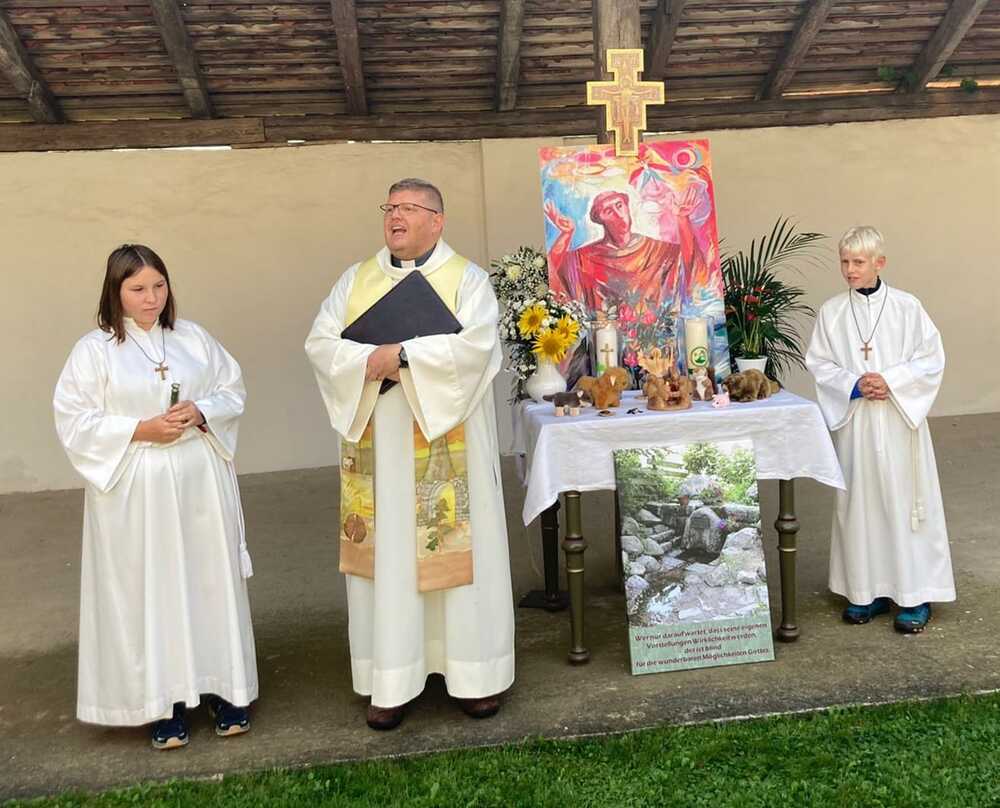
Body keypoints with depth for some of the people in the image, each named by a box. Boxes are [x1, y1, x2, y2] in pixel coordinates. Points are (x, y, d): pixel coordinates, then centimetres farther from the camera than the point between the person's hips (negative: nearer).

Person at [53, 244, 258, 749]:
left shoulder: (193, 338, 6)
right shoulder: (94, 350, -3)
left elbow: (233, 391, 10)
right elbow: (73, 422, -6)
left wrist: (201, 413, -10)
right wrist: (140, 430, -16)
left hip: (200, 485, 3)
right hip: (137, 492, -3)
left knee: (211, 583, 8)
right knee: (149, 592, 3)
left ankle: (223, 688, 22)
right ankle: (166, 704, 16)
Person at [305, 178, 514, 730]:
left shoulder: (467, 278, 2)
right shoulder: (356, 280, 13)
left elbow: (475, 345, -15)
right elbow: (320, 344, 3)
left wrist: (403, 358, -18)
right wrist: (369, 362, -15)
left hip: (447, 445, -3)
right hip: (377, 445, 3)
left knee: (458, 550, 3)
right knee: (386, 555, 4)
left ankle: (474, 673, 17)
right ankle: (392, 681, 14)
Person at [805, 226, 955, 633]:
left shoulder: (906, 307, -4)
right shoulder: (831, 312, 1)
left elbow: (932, 359, -2)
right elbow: (818, 363, 3)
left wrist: (890, 381, -14)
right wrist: (853, 385, -11)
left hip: (900, 420, -2)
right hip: (853, 421, 2)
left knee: (904, 500, 2)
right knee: (859, 502, 7)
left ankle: (915, 593, 14)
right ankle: (867, 590, 20)